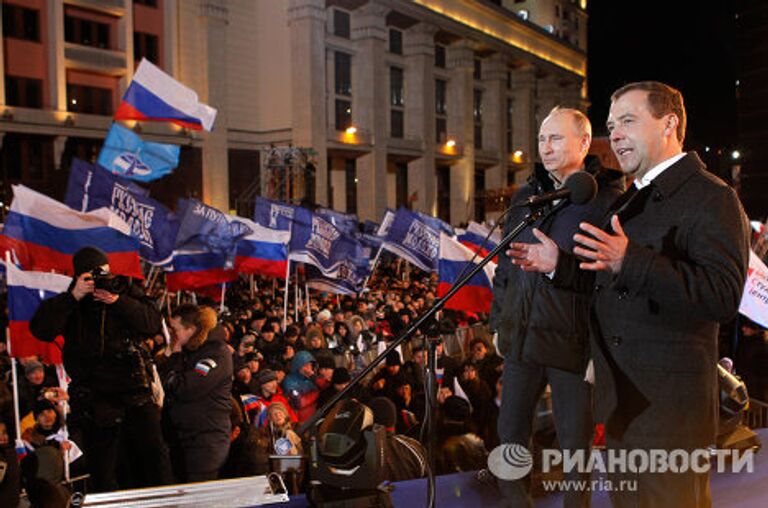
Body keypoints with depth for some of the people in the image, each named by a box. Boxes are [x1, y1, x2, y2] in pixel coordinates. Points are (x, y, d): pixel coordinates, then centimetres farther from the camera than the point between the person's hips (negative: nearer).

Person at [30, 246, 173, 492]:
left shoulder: (126, 291, 5)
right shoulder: (69, 303, 4)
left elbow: (153, 324, -6)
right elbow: (41, 330, -12)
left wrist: (118, 302, -17)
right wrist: (73, 297, -18)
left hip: (135, 391, 0)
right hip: (93, 396, 0)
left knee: (155, 455, -1)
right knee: (102, 469, 8)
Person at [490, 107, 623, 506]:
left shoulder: (607, 200, -7)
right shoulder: (525, 198, 11)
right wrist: (498, 321, 15)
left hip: (573, 342, -5)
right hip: (521, 336, 6)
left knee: (575, 443, 8)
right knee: (510, 434, 15)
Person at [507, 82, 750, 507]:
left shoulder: (711, 198, -13)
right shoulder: (630, 201, 18)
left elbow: (723, 297, -26)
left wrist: (630, 261, -35)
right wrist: (559, 264, 8)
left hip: (667, 408, -9)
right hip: (620, 401, 9)